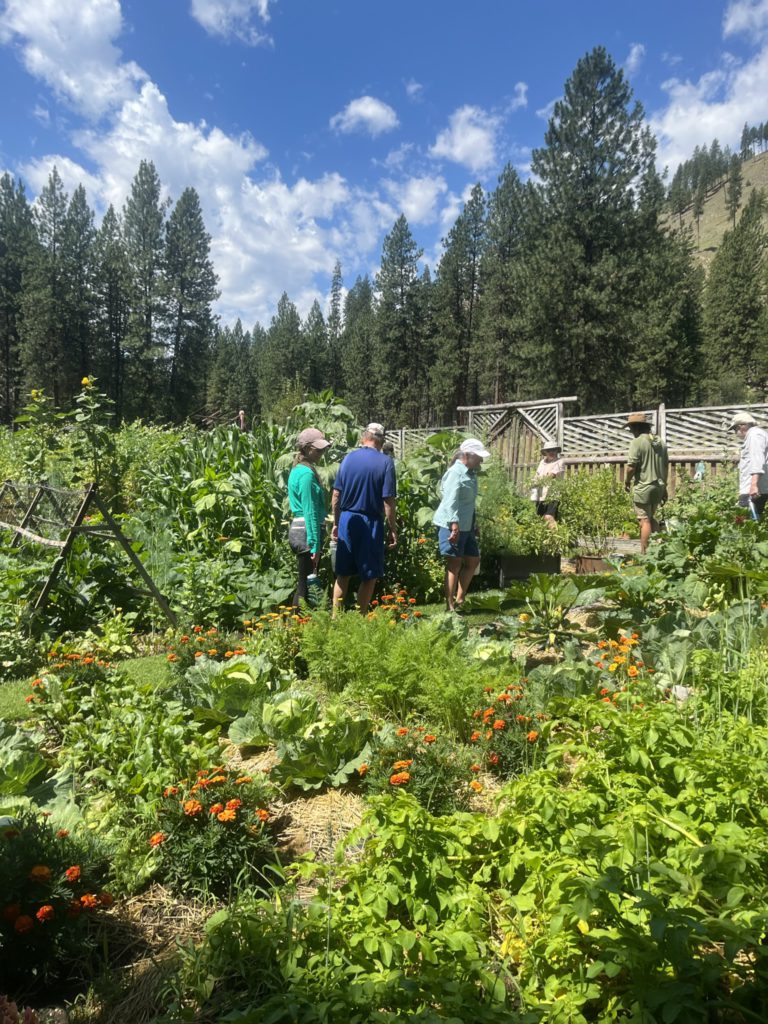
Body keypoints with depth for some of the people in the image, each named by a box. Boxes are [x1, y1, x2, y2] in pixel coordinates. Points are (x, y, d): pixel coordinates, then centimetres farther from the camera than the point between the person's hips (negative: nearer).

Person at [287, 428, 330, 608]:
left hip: (298, 528, 10)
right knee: (306, 586, -3)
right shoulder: (307, 473, -15)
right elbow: (310, 512, -19)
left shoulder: (298, 470, 15)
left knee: (305, 583, 16)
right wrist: (315, 545, -19)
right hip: (307, 531, -10)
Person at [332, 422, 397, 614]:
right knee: (369, 576, 9)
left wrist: (336, 523, 15)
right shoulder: (385, 462, -8)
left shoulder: (348, 458, 4)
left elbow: (336, 496, 5)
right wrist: (393, 530, -2)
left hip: (346, 520, 4)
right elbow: (388, 501, -11)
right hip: (370, 522, -4)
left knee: (343, 574, 14)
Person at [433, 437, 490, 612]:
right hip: (452, 525, -10)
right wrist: (455, 525, -30)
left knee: (473, 561, 14)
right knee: (455, 564, -3)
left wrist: (473, 525, 24)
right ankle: (450, 606, 6)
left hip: (466, 525, 10)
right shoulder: (456, 473, -15)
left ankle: (459, 599, 24)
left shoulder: (470, 473, 15)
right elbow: (451, 501, -23)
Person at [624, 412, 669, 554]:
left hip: (643, 487, -7)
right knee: (652, 518, 20)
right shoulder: (661, 442, 11)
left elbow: (631, 466, -17)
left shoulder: (637, 442, -12)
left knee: (644, 520, -3)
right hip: (659, 486, 7)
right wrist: (664, 486, 22)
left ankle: (645, 552, 0)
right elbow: (666, 466, 15)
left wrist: (627, 481, 1)